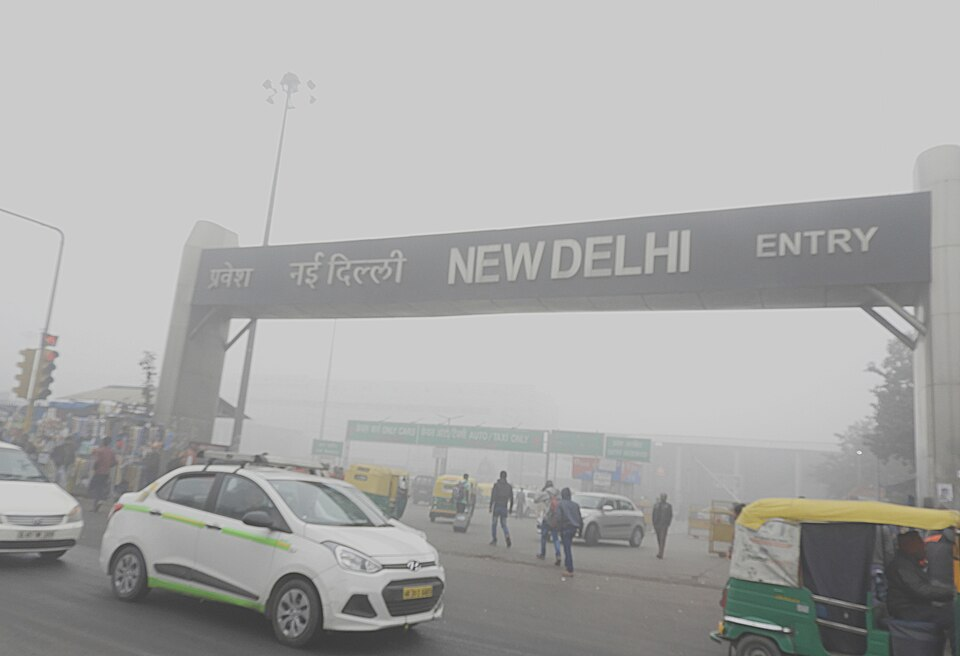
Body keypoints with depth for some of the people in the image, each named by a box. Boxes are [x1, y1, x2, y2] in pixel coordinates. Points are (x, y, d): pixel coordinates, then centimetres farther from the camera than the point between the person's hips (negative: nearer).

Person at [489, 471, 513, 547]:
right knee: (504, 524, 9)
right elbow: (511, 498, 5)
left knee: (494, 523, 14)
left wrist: (490, 506, -6)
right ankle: (507, 538, -16)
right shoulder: (509, 486, 4)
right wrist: (511, 508, 15)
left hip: (497, 506, -2)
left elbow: (493, 496, -10)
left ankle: (494, 540, 16)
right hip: (504, 507, 2)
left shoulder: (496, 484, -5)